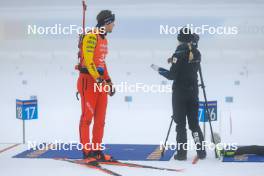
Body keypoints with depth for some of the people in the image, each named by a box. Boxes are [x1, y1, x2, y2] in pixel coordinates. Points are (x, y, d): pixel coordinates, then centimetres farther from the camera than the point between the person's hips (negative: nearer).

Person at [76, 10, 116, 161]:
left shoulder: (104, 39, 16)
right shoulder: (91, 36, -12)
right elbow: (88, 60, -20)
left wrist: (108, 81, 18)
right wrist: (98, 79, -26)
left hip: (101, 81, 9)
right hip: (88, 80, -9)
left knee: (100, 119, 9)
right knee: (87, 117, -5)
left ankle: (97, 150, 15)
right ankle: (87, 152, -1)